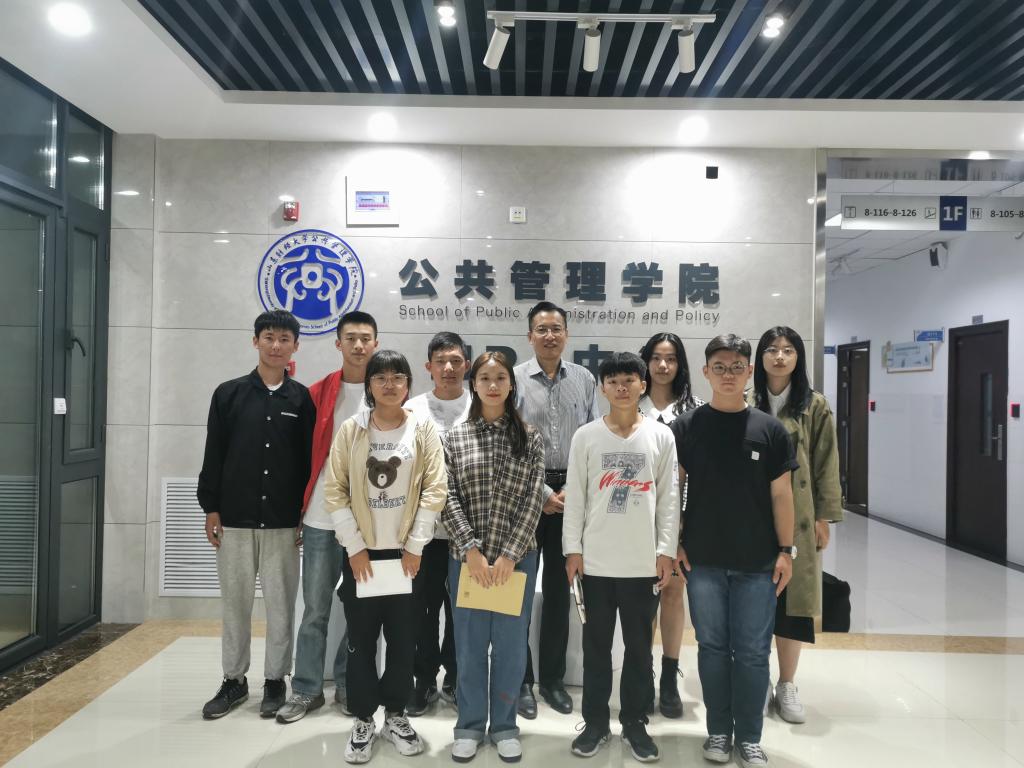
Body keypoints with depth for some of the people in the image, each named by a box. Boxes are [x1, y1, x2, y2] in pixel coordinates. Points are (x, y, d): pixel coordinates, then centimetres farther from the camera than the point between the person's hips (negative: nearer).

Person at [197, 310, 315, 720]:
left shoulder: (302, 399, 1)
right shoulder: (229, 393, 3)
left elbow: (310, 460, 2)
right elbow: (213, 455, 5)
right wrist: (211, 509, 1)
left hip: (284, 523, -1)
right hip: (235, 520, 1)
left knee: (280, 604, 7)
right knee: (235, 602, 10)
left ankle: (275, 680, 22)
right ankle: (234, 680, 26)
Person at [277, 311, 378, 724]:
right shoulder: (318, 393, 3)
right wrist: (299, 507, 3)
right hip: (321, 518, 1)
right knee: (315, 608, 9)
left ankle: (347, 685, 27)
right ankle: (306, 689, 22)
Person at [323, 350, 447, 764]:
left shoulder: (423, 429, -1)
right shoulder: (350, 430, 0)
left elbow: (435, 490, -5)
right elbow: (334, 491, -2)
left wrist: (415, 547, -9)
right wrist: (355, 547, -8)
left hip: (406, 552, 0)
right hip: (361, 553, 0)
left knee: (403, 639, 8)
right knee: (361, 640, 7)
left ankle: (396, 715, 26)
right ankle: (362, 720, 23)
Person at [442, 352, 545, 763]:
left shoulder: (530, 438, 2)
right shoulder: (454, 437, 3)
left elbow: (533, 501, -4)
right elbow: (448, 499, -3)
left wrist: (510, 554, -11)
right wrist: (471, 549, -13)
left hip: (518, 556, 0)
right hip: (467, 556, 0)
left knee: (511, 644, 9)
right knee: (470, 644, 9)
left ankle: (504, 725, 27)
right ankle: (470, 725, 27)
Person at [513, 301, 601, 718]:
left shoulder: (584, 379, 4)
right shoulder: (514, 379, -4)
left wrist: (572, 490, -6)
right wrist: (542, 493, -10)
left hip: (571, 492, 3)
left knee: (559, 588, 12)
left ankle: (553, 676, 26)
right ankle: (521, 678, 18)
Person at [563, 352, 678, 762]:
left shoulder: (661, 436, 2)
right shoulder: (586, 436, 0)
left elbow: (668, 498, 2)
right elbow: (574, 496, 1)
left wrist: (667, 550, -2)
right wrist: (572, 549, -2)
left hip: (643, 561, 0)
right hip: (596, 559, 0)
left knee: (640, 646, 11)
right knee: (596, 645, 10)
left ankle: (635, 722, 26)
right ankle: (595, 721, 25)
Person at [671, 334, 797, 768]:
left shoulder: (770, 430, 1)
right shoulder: (686, 427, -1)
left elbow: (781, 494, 3)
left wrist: (786, 550, -1)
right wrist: (673, 543, -3)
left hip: (757, 562, 0)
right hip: (703, 561, 0)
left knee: (752, 652, 7)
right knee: (712, 647, 11)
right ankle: (718, 731, 26)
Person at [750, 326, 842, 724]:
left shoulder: (815, 405, 2)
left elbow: (826, 464, 2)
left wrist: (824, 517, -3)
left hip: (797, 516, 0)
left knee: (792, 598, 7)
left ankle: (787, 685, 22)